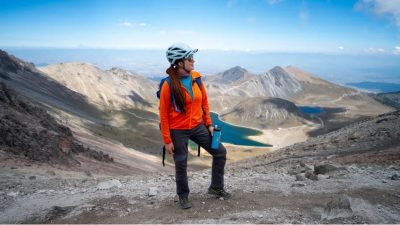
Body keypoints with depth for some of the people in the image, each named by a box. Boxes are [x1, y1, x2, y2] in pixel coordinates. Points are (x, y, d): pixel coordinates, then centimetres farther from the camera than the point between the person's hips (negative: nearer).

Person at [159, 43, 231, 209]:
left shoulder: (196, 77, -4)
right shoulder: (169, 85, -18)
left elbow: (204, 102, 8)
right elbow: (163, 114, -13)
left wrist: (209, 124, 8)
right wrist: (167, 140, -12)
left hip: (198, 126, 5)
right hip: (178, 131, -5)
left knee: (220, 152, 8)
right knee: (181, 165, 9)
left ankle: (216, 187, 27)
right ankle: (183, 196, 35)